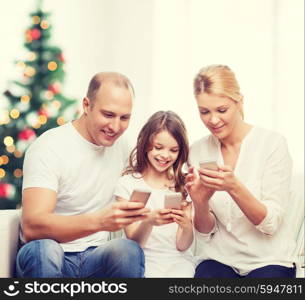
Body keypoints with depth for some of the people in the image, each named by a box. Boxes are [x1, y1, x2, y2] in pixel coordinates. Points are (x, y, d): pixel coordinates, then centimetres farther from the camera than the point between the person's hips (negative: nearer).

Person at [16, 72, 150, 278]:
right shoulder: (48, 148, -14)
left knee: (130, 250, -28)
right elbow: (31, 226, -26)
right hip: (49, 259, -4)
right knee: (43, 249, -37)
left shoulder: (121, 146, 6)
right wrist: (98, 221, -41)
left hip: (96, 256, 4)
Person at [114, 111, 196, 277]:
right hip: (146, 263, -1)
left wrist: (187, 226, -19)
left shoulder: (183, 184, 9)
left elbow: (182, 245, 3)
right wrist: (148, 222, -24)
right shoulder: (127, 184, 1)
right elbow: (133, 241, -3)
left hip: (179, 264, 2)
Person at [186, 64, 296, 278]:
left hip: (269, 261, -1)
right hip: (218, 258, 2)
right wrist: (200, 202, -18)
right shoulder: (198, 152, 1)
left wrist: (234, 187, -27)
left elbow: (271, 224, -10)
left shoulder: (273, 143, -8)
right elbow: (205, 232, 4)